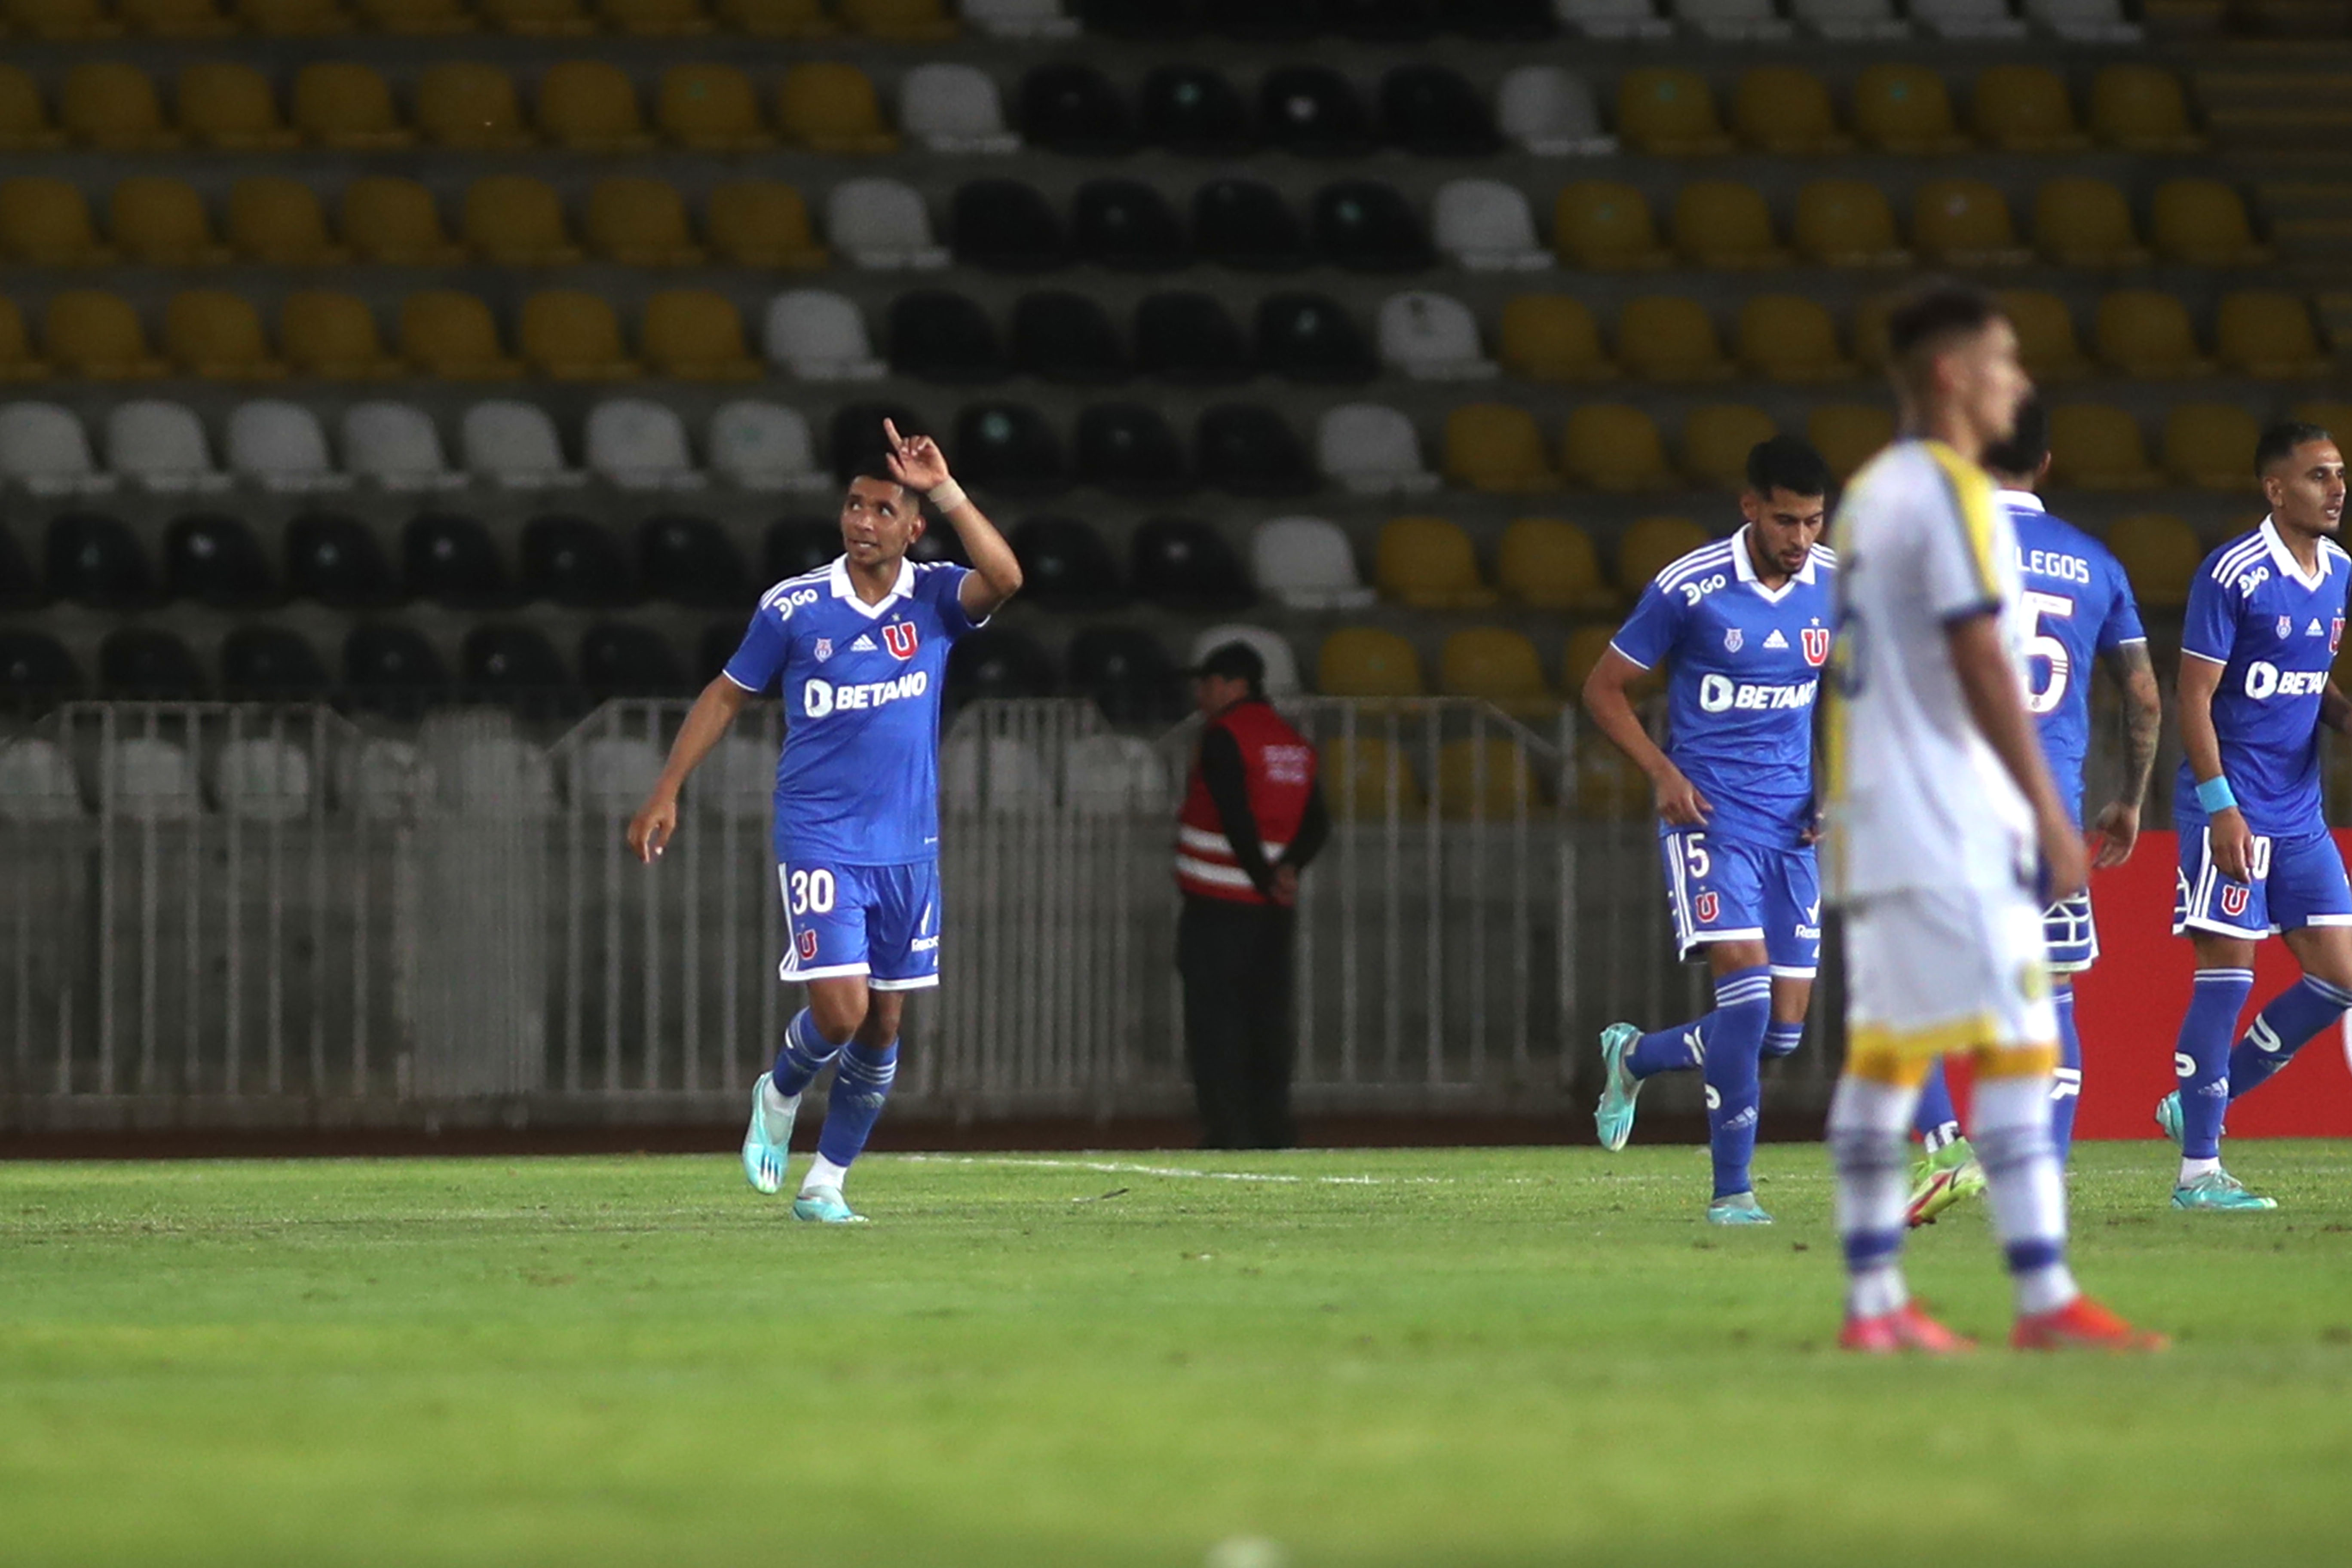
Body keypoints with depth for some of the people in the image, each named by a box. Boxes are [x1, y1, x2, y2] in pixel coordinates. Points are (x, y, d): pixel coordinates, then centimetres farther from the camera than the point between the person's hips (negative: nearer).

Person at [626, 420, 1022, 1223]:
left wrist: (945, 491, -26)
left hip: (909, 848, 3)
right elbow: (728, 695, 7)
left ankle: (827, 1184, 21)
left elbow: (1004, 579, -23)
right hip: (819, 844, -3)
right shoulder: (791, 607, -4)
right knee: (840, 1010, -15)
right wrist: (667, 791, 4)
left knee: (884, 1027, 7)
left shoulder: (934, 598, -2)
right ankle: (780, 1095, 18)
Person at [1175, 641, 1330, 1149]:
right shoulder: (1296, 744, 14)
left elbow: (1236, 817, -17)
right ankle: (1273, 1128, 9)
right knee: (1267, 1018, 11)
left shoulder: (1224, 738, -9)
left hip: (1217, 904, -7)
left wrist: (1265, 877, -11)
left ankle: (1228, 1131, -8)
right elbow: (1316, 823, 7)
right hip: (1273, 914, 7)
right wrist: (1287, 868, -6)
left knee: (1214, 1021, -4)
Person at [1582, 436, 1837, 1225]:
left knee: (1784, 1028, 4)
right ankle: (1731, 1189, -10)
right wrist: (1663, 773, -13)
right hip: (1710, 814, -5)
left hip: (1795, 826, 5)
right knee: (1747, 990, -20)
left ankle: (1635, 1056, 32)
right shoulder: (1690, 588, -10)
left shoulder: (1840, 587, 2)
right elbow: (1604, 688, 0)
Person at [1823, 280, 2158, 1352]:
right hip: (1954, 827, -9)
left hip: (1870, 823, 9)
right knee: (2015, 1048, -10)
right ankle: (2045, 1302, -15)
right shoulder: (1952, 493, -11)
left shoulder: (1867, 496, 16)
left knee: (1883, 1053, 8)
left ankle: (1872, 1302, 7)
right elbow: (1981, 668, -16)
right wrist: (2051, 815, -15)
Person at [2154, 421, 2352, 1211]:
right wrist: (2221, 806, -20)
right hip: (2233, 808, -8)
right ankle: (2198, 1171, -2)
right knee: (2228, 969, -8)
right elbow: (2194, 698, -13)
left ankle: (2198, 1106, 17)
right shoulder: (2233, 574, -13)